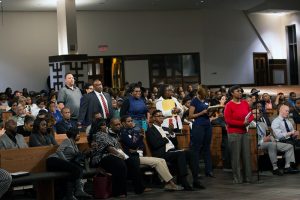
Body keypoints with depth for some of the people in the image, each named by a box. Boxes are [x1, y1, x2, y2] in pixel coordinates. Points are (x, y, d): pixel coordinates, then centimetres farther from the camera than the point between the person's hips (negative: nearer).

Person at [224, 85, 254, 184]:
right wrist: (242, 123, -18)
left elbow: (251, 115, 16)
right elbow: (228, 120, -13)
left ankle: (248, 177, 13)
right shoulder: (229, 105, -8)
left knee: (246, 155, 6)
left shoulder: (245, 103, 9)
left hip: (245, 132, 5)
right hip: (234, 133, -5)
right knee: (236, 156, -3)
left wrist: (248, 121, -7)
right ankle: (237, 178, 4)